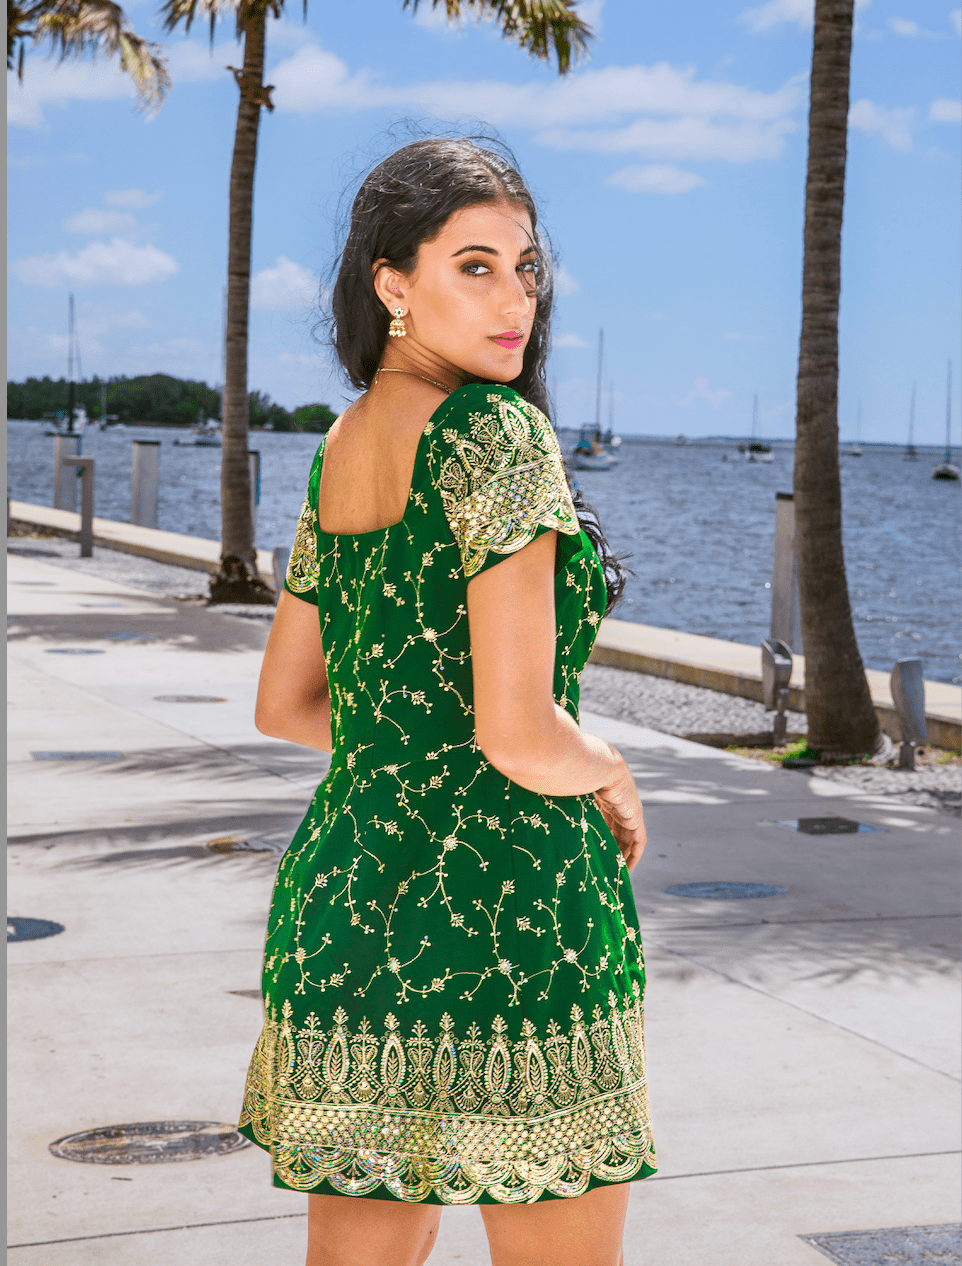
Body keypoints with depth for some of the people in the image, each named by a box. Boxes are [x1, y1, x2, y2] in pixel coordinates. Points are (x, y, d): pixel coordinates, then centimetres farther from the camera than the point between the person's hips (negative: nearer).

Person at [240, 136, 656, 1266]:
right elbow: (521, 738, -20)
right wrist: (610, 774, -1)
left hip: (340, 899, 8)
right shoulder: (495, 434, -15)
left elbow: (284, 705, 19)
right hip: (513, 907, -8)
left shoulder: (337, 450, 10)